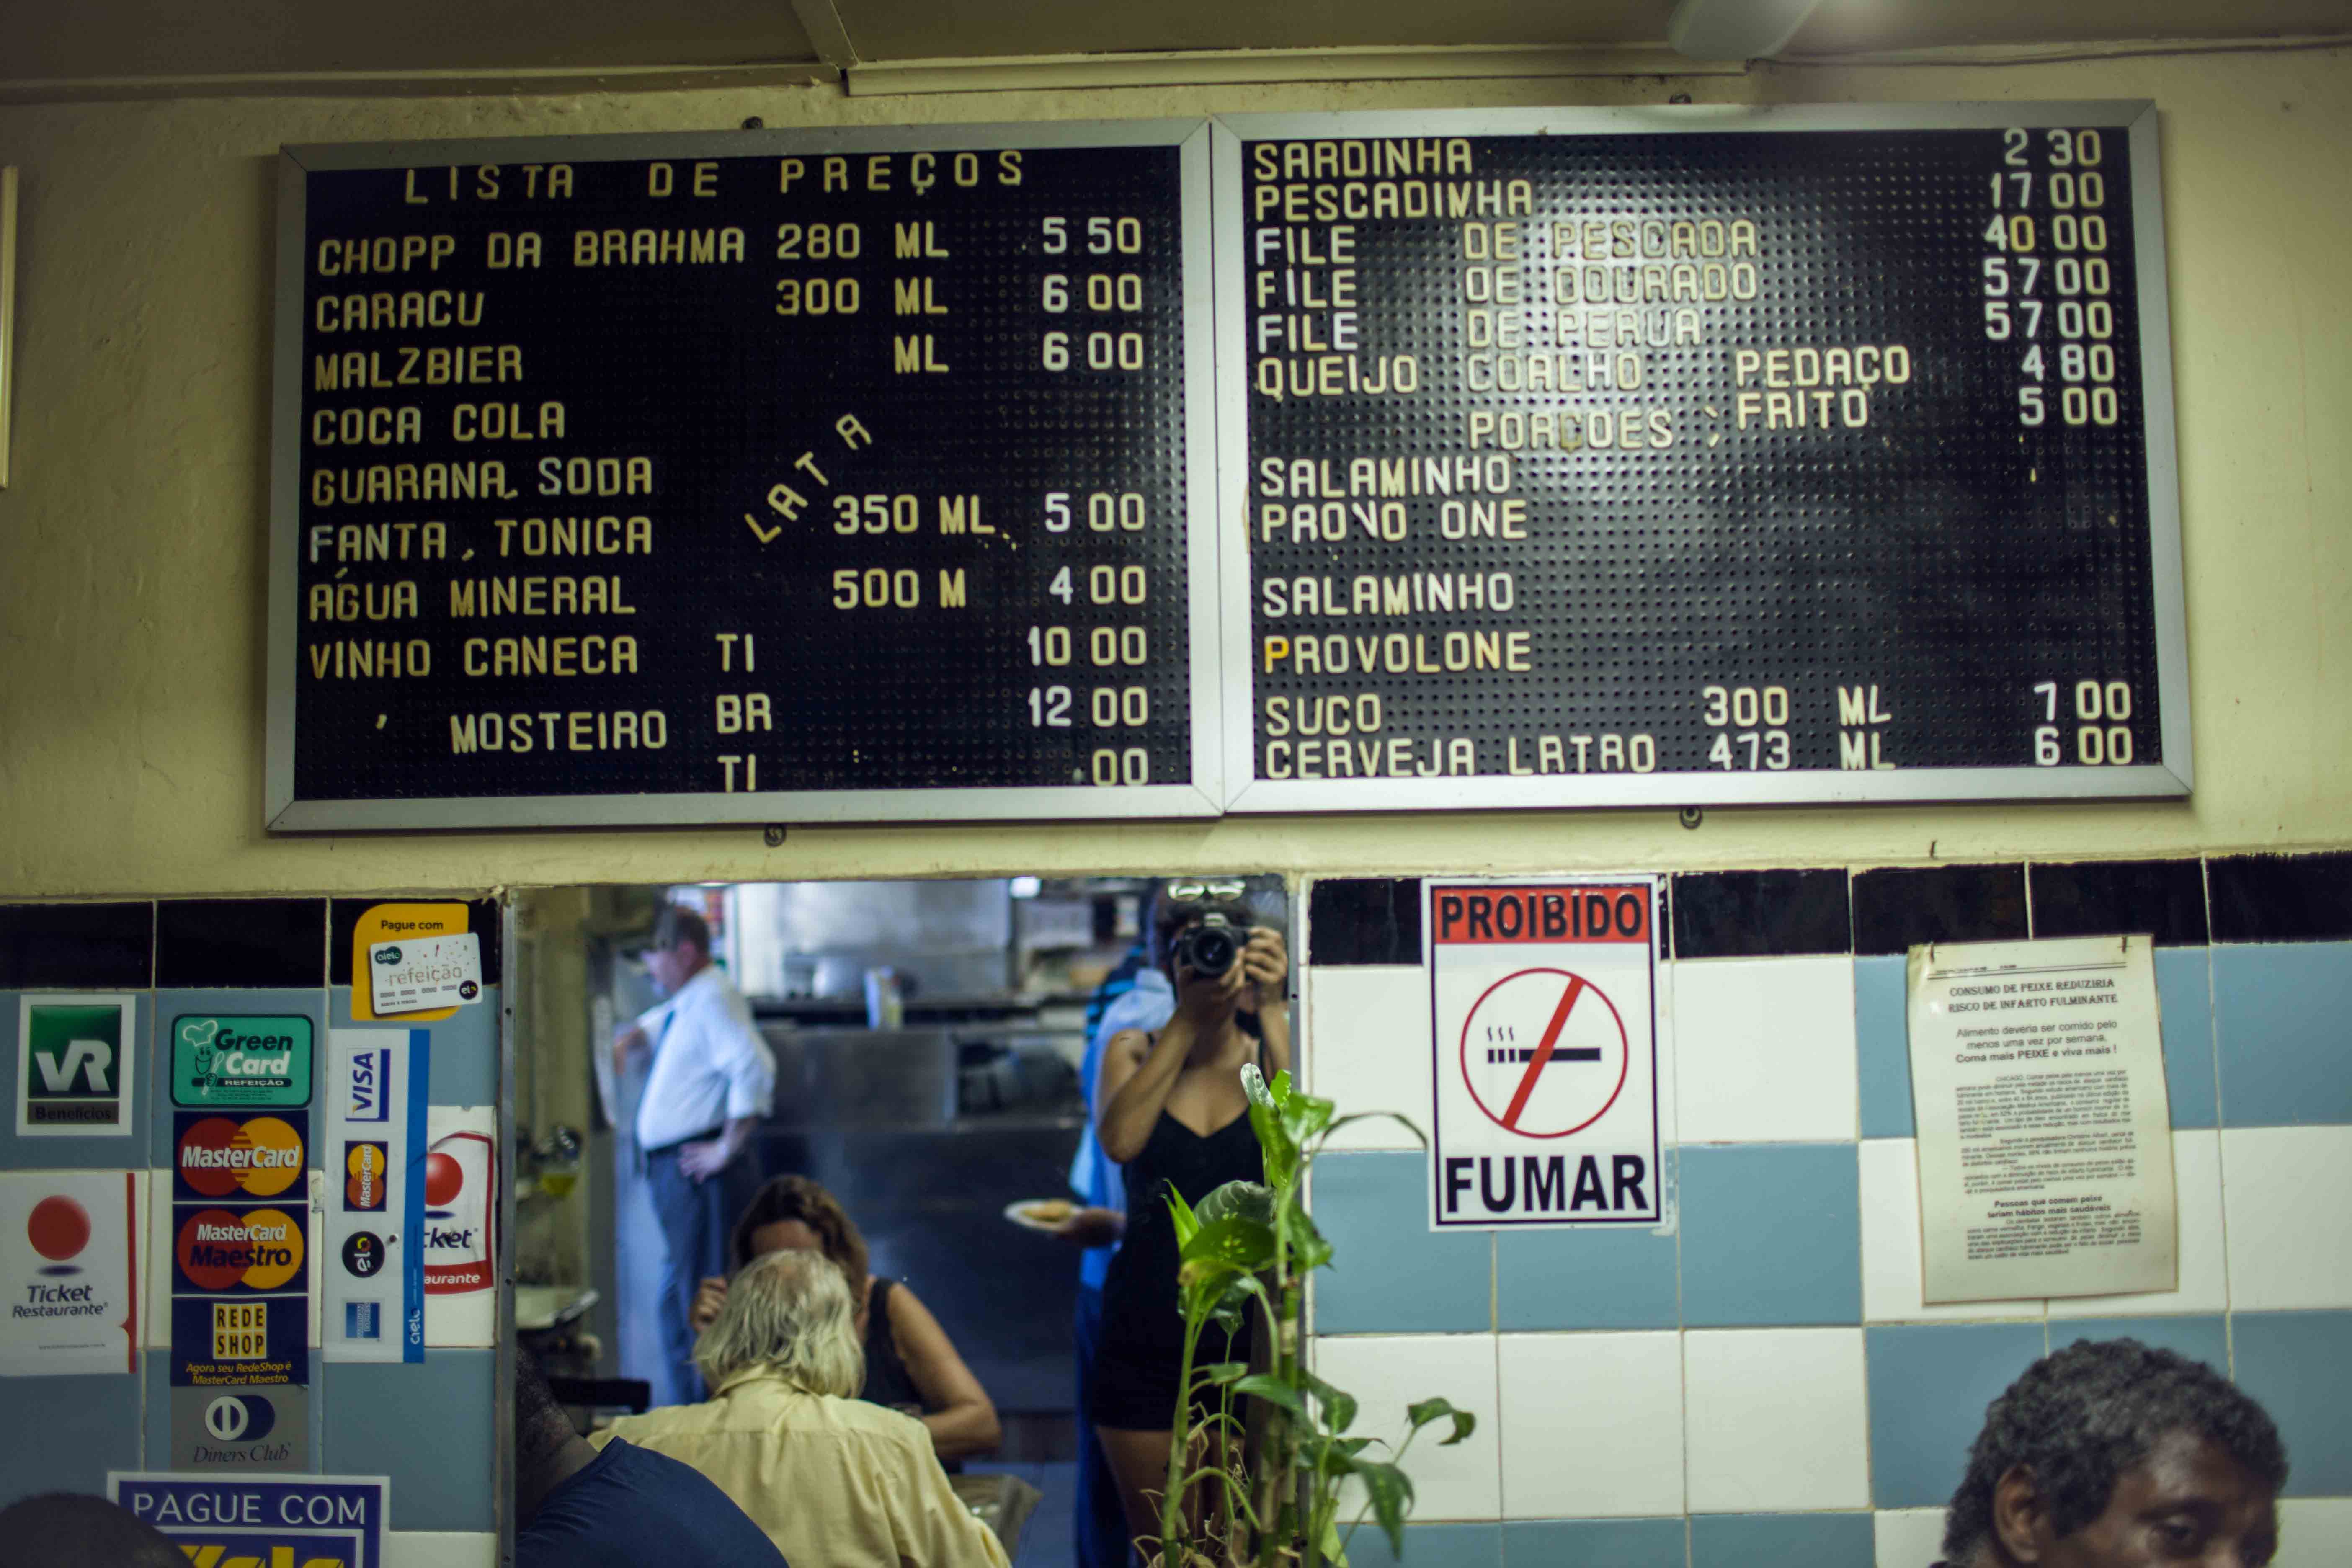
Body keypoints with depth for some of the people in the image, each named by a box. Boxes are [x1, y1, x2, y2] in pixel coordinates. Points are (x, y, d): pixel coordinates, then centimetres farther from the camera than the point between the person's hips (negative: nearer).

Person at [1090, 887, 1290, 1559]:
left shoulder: (1270, 1055, 3)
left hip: (1249, 1333, -1)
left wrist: (1271, 1010, -17)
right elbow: (1119, 1140, -15)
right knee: (1158, 1547, 11)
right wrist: (1188, 1019, -15)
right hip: (1146, 1340, 1)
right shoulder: (1133, 1051, 6)